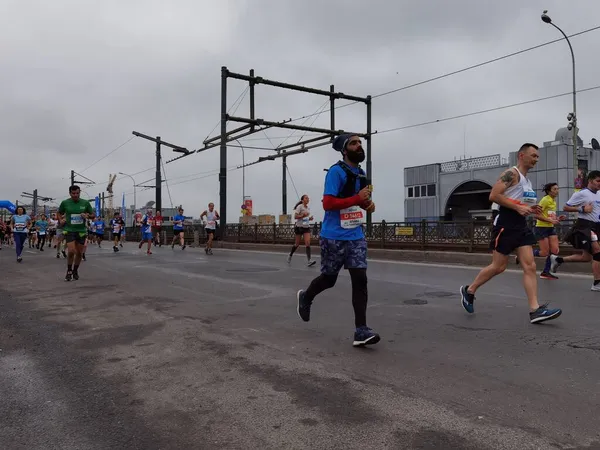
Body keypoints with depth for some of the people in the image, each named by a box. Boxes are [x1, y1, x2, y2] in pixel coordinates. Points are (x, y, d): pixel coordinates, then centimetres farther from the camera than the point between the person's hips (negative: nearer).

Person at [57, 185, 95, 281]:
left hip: (81, 231, 2)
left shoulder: (85, 203, 0)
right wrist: (61, 220, -2)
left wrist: (87, 216, -11)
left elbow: (93, 215, 9)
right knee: (71, 251, -15)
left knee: (79, 253, 8)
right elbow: (59, 213, 16)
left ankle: (75, 271, 29)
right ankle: (69, 271, 5)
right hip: (69, 230, -2)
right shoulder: (65, 203, -1)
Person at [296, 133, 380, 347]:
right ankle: (305, 297, 40)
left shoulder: (361, 173, 12)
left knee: (360, 279, -5)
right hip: (334, 237, -6)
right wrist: (358, 198, -26)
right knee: (329, 279, 8)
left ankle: (361, 330, -3)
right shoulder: (336, 171, -13)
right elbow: (327, 203, -21)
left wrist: (367, 204, 4)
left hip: (356, 236, 6)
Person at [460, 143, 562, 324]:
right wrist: (518, 207, -23)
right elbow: (494, 195, -21)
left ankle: (535, 310, -5)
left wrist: (531, 209, 10)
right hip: (506, 224, -9)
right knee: (498, 267, 0)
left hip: (521, 225, 9)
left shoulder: (527, 180, 20)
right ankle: (469, 291, 20)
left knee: (530, 267, -2)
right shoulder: (511, 173, -10)